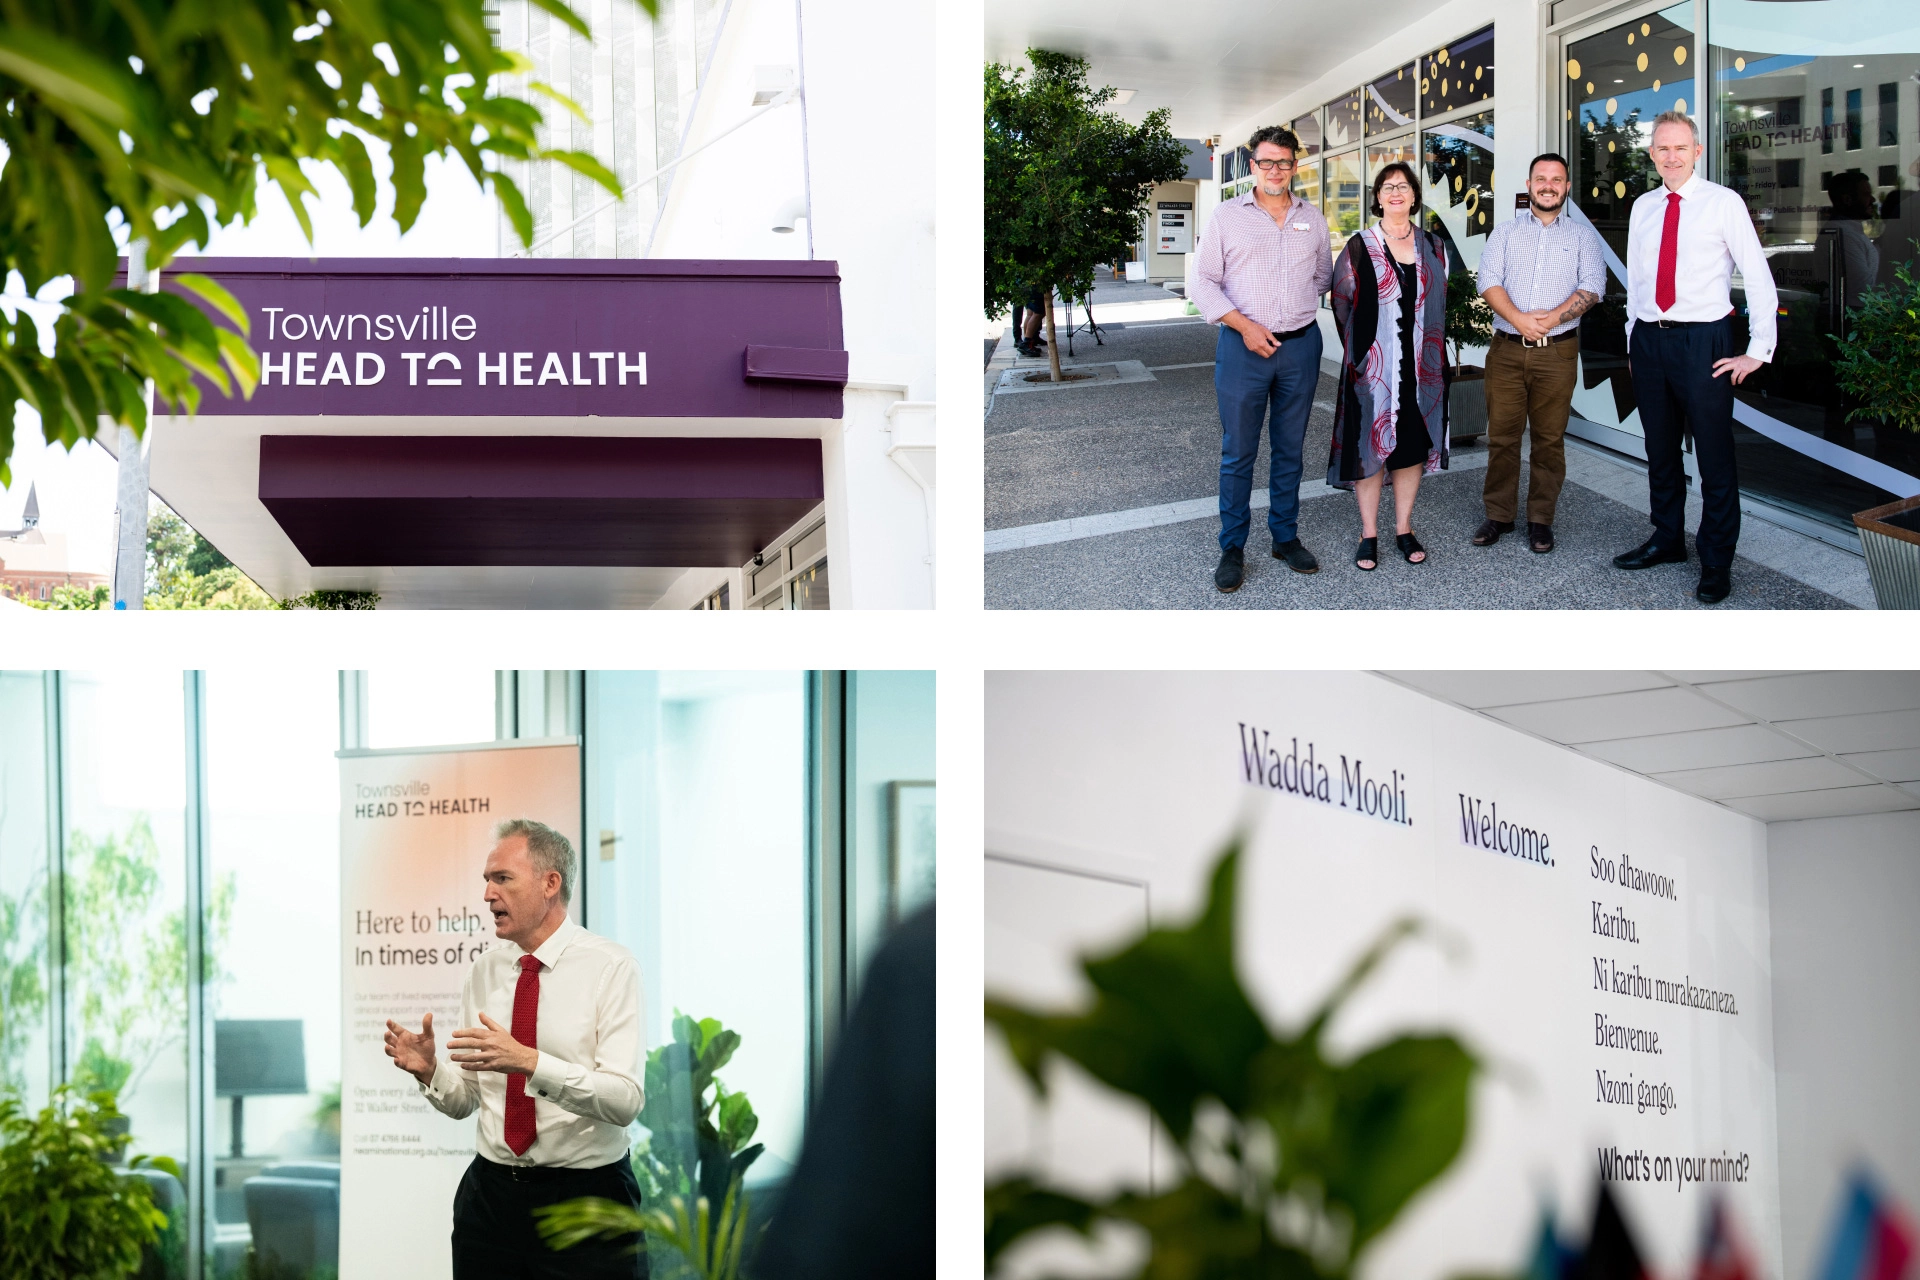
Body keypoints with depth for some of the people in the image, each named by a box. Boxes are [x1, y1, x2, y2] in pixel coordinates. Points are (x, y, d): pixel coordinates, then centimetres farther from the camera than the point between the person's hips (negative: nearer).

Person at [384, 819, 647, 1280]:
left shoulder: (609, 966, -9)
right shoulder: (485, 971, 8)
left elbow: (625, 1100, -20)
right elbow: (464, 1101, 9)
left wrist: (530, 1062, -31)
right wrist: (429, 1070, -12)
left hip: (586, 1198, -5)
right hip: (491, 1196, 5)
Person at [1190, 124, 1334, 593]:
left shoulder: (1312, 220, 10)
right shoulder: (1228, 217, 1)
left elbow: (1323, 276, 22)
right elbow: (1203, 282, -2)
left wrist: (1298, 308, 8)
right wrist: (1244, 325, -12)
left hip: (1300, 345, 3)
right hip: (1244, 346, -3)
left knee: (1290, 448, 9)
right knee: (1238, 451, -1)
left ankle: (1285, 537, 19)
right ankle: (1232, 548, 4)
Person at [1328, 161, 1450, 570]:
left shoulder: (1433, 247, 8)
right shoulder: (1359, 248, -2)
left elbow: (1440, 303, 15)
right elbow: (1341, 305, 2)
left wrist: (1433, 355, 9)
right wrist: (1359, 352, 2)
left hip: (1420, 366, 3)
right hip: (1373, 366, -3)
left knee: (1413, 445, 7)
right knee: (1371, 444, 0)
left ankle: (1405, 530, 18)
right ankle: (1369, 534, 9)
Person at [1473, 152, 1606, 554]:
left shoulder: (1582, 236, 9)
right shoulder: (1505, 232, 12)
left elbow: (1592, 287, -2)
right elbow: (1489, 281, 0)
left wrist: (1554, 317, -18)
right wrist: (1518, 318, -17)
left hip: (1557, 351, -1)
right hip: (1507, 350, 1)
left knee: (1549, 438, 2)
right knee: (1502, 435, 2)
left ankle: (1541, 519, 9)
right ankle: (1498, 515, 11)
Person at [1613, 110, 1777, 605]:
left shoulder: (1724, 204, -6)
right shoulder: (1643, 208, 10)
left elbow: (1758, 277, -6)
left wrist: (1758, 351, -9)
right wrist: (1634, 341, 14)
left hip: (1703, 341, -5)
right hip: (1649, 340, 5)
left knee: (1714, 455, -2)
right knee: (1660, 449, 16)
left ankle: (1717, 563, 7)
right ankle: (1667, 540, 31)